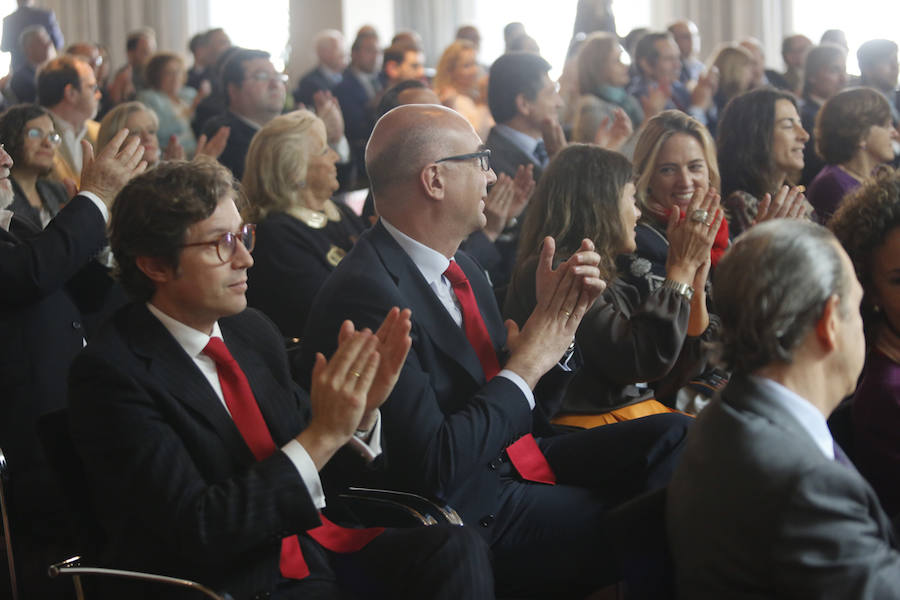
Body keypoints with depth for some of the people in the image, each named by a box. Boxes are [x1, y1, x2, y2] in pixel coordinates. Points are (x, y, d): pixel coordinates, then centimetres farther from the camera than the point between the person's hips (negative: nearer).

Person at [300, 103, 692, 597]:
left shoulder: (460, 268, 5)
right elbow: (436, 467, -26)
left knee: (672, 435, 1)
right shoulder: (368, 295, -23)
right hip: (467, 513, -9)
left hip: (515, 460, 9)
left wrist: (557, 319, -5)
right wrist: (528, 364, -17)